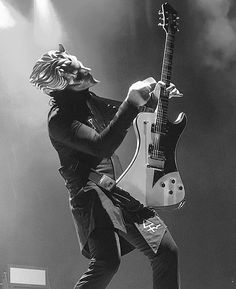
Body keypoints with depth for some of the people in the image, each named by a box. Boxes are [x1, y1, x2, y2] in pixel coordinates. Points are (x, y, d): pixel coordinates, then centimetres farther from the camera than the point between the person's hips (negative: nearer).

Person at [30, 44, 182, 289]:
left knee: (166, 251, 3)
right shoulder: (59, 117, -14)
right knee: (107, 262, -28)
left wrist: (154, 98, 11)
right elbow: (101, 146, -27)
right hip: (92, 194, -8)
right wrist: (131, 103, -28)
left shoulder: (89, 101, 13)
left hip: (121, 190, 9)